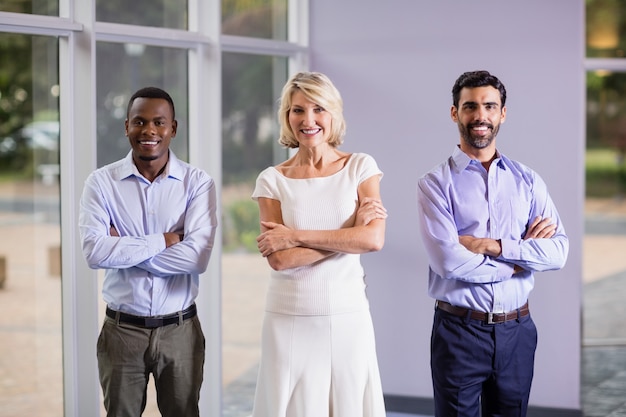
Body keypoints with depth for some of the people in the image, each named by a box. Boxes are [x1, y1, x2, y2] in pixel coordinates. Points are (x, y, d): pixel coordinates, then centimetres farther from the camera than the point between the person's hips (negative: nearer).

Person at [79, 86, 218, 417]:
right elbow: (94, 252, -17)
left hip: (180, 330, 0)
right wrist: (162, 242, -16)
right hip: (122, 329, 0)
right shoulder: (101, 183, -4)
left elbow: (198, 256, -18)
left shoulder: (197, 183, -5)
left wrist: (123, 247, -15)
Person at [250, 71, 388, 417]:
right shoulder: (272, 180, 1)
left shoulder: (360, 167, 3)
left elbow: (374, 239, -11)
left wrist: (295, 236, -13)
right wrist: (350, 231, -12)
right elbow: (279, 259, -9)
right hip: (290, 319, 0)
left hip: (348, 317, 0)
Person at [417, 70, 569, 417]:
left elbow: (558, 251, -6)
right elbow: (448, 261, -18)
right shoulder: (436, 183, -6)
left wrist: (492, 246, -17)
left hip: (517, 331, 3)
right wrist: (523, 252, -9)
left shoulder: (528, 181, 6)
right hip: (459, 331, -3)